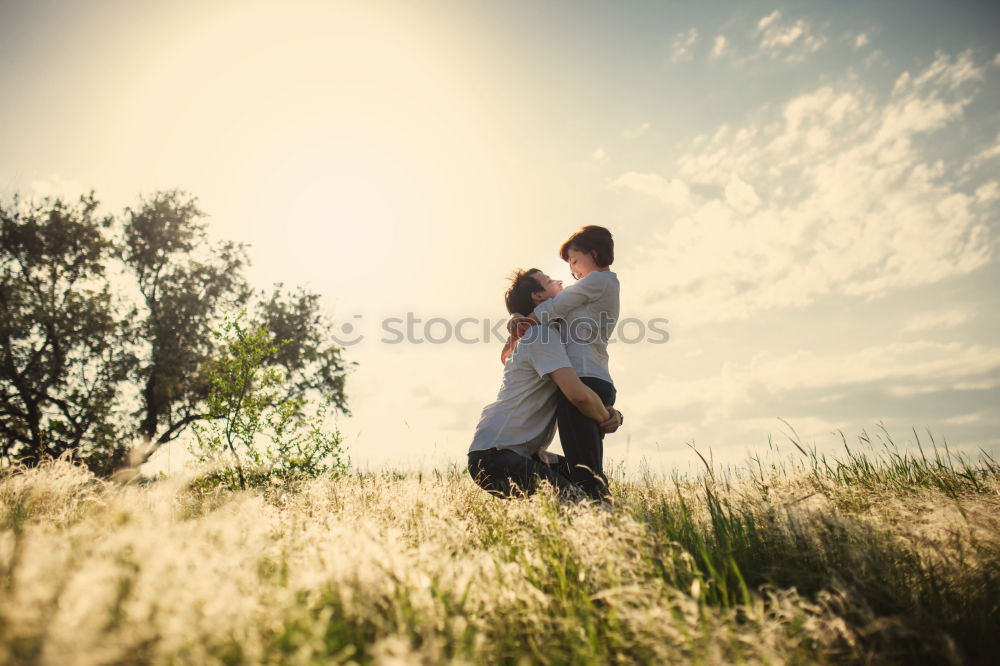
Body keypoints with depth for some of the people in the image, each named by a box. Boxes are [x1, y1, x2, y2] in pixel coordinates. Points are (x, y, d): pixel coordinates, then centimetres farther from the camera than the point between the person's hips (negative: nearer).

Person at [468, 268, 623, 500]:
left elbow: (578, 394, 18)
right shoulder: (542, 334, -14)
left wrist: (609, 413, -2)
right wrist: (606, 419, -7)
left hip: (524, 453, 11)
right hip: (494, 454, -11)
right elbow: (578, 393, -27)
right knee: (571, 499, -25)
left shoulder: (547, 333, 17)